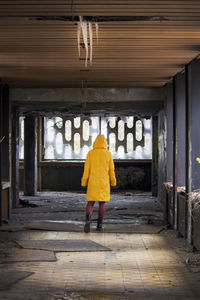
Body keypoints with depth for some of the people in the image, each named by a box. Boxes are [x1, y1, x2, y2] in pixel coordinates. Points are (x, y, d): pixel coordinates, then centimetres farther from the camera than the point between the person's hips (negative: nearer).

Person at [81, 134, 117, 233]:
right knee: (102, 202, 10)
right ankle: (99, 224, 7)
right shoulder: (108, 154, -3)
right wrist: (113, 182, 9)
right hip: (104, 182, 0)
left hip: (93, 182, 0)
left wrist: (84, 182, 1)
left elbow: (86, 168, -4)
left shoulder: (90, 153, -3)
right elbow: (111, 169, -1)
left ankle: (88, 220, -22)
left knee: (90, 202, 4)